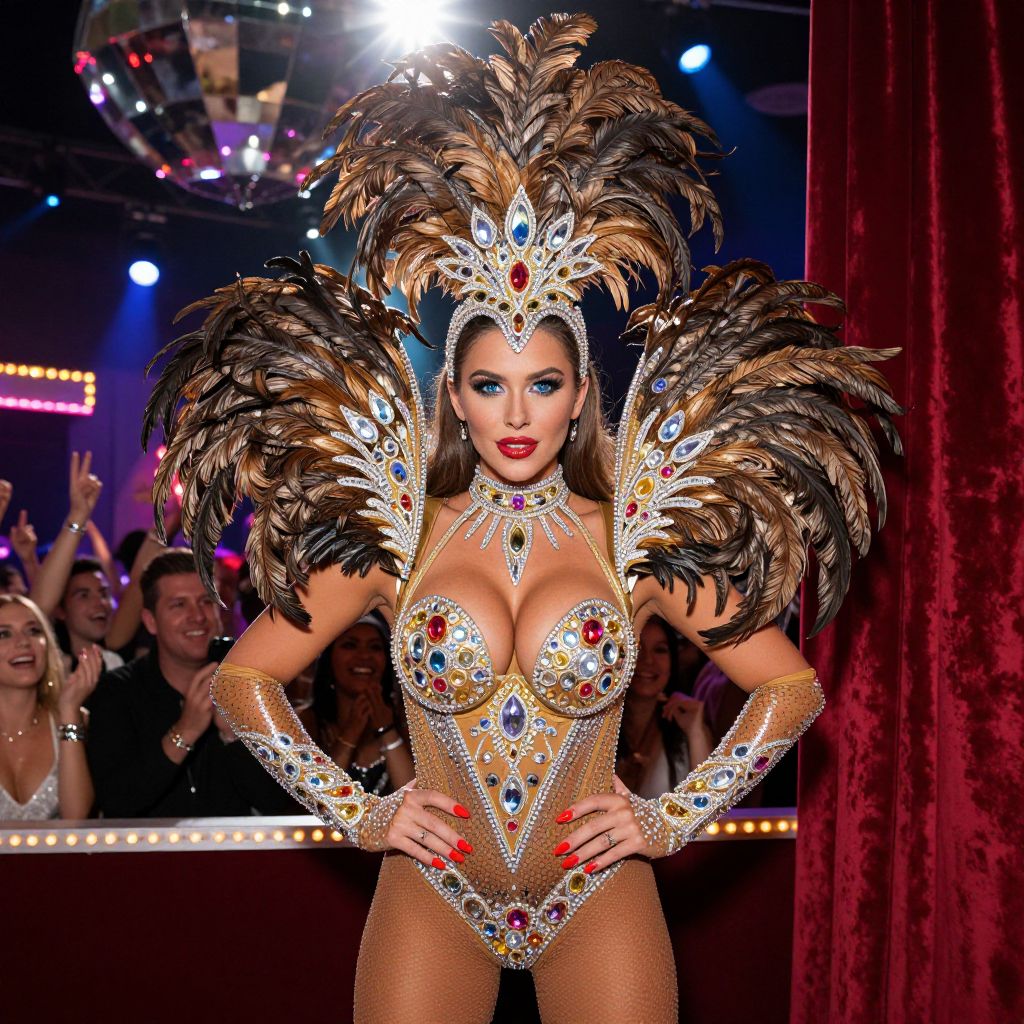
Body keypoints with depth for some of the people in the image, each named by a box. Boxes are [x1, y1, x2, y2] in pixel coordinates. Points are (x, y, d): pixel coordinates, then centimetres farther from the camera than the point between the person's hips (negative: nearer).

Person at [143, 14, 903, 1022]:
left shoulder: (637, 539, -5)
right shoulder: (396, 538, -4)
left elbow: (793, 687, 3)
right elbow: (243, 678, 4)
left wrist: (672, 817, -2)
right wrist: (355, 812, -3)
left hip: (597, 898, 0)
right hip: (430, 895, 0)